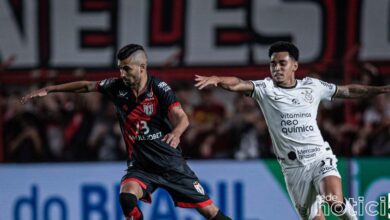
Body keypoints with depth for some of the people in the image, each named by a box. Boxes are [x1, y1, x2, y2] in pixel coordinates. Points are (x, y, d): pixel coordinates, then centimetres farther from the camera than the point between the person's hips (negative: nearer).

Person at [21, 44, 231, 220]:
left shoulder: (159, 88, -15)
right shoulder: (117, 87, -3)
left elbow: (181, 117, -26)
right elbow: (86, 86, 12)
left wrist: (176, 133, -50)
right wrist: (48, 90, 13)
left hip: (171, 164, -2)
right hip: (140, 166, 3)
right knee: (127, 196, -28)